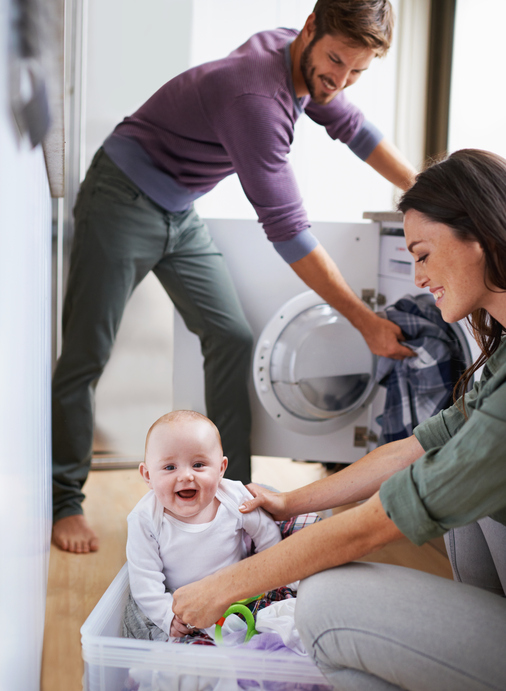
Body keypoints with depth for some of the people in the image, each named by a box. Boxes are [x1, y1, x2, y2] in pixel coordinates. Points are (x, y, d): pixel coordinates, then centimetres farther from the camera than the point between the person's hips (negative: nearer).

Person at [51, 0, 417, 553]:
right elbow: (287, 231, -32)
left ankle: (231, 486, 7)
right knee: (86, 356, -4)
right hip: (123, 202, -8)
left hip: (180, 214, 9)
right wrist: (366, 322, -30)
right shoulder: (256, 98, -32)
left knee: (232, 339, -1)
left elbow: (353, 129, 14)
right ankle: (64, 500, 11)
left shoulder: (303, 62, -4)